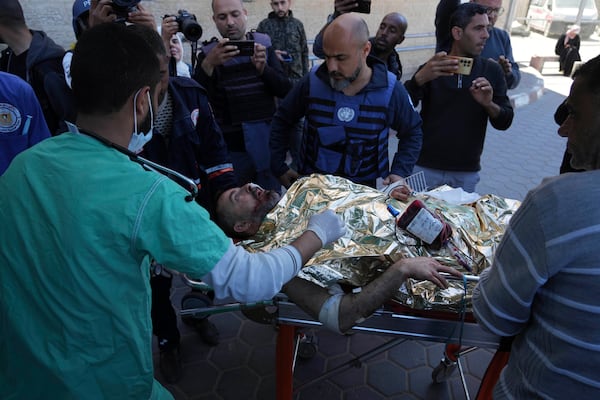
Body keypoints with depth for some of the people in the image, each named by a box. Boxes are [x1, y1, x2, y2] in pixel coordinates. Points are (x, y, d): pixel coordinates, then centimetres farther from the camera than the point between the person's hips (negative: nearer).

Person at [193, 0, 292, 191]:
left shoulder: (263, 44, 3)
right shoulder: (208, 53, -2)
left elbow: (285, 90, -4)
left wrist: (263, 68, -22)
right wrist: (208, 64, -31)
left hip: (267, 144, 2)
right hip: (230, 148, -1)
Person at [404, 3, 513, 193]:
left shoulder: (492, 71, 2)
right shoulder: (432, 68, -5)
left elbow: (505, 122, 3)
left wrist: (489, 105, -18)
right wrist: (420, 78, -35)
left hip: (467, 173, 2)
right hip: (425, 167, -2)